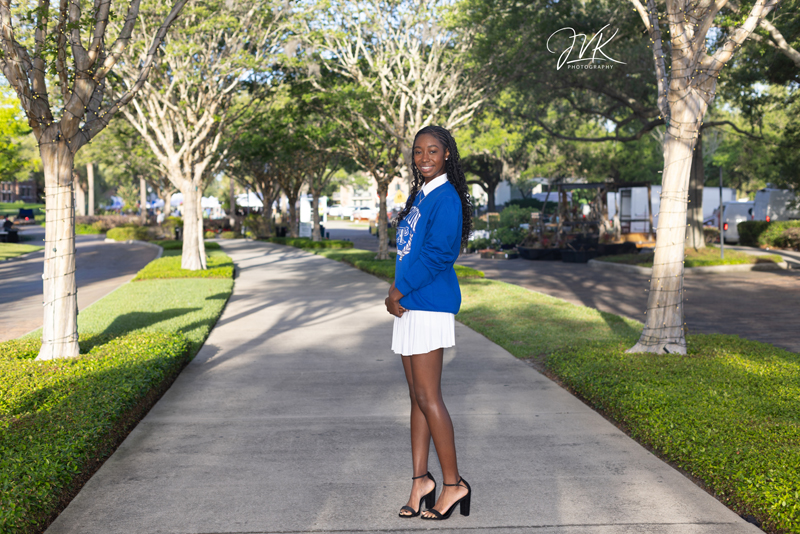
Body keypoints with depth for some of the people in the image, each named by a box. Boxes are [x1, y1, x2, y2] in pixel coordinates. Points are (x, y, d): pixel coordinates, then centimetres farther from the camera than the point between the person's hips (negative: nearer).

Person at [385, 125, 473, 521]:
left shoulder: (445, 197, -10)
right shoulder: (420, 196, 18)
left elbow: (436, 253, -19)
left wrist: (398, 293, -12)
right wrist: (396, 292, 5)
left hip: (429, 306, -9)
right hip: (410, 306, 9)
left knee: (427, 397, -5)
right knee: (418, 397, 11)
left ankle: (453, 483, 6)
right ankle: (421, 480, 18)